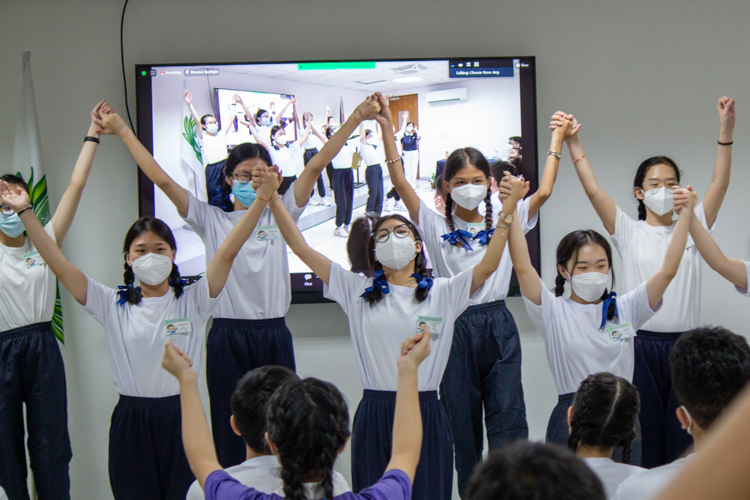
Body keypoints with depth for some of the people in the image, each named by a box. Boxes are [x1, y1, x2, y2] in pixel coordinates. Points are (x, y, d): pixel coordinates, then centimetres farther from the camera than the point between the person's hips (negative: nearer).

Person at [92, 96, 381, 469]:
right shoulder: (211, 221, 6)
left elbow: (316, 165, 2)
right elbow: (161, 179, 0)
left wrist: (357, 117, -4)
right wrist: (123, 131, -5)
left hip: (274, 338, 1)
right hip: (228, 338, -1)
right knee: (231, 433, 2)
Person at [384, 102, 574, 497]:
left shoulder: (504, 221, 8)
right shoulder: (435, 225, 3)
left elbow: (544, 192, -1)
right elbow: (401, 183, -7)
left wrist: (558, 139, 1)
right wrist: (387, 129, -14)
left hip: (498, 326, 1)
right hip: (456, 328, -1)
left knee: (508, 423, -5)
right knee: (462, 424, 5)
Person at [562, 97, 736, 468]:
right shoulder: (629, 232, 4)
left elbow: (720, 185, -1)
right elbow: (593, 190, -5)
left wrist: (726, 130, -12)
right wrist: (572, 142, -14)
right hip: (642, 344, -1)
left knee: (682, 437, 2)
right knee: (643, 434, 2)